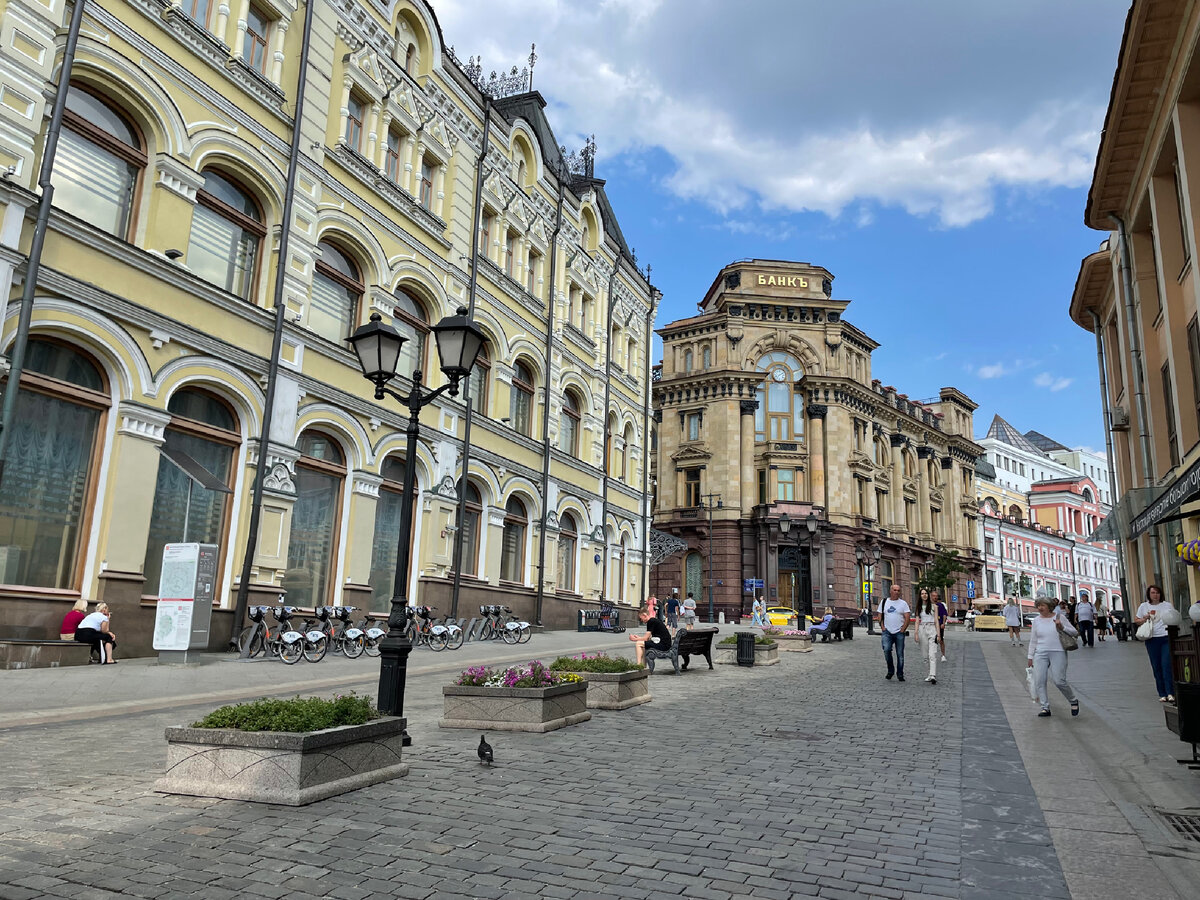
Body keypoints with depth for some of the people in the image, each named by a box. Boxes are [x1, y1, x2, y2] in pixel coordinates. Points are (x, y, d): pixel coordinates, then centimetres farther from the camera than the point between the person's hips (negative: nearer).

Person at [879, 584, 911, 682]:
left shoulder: (903, 603, 5)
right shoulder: (884, 602, 10)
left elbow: (907, 618, 0)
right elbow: (880, 616, 11)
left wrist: (902, 630, -8)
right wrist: (883, 628, -1)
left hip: (899, 633, 0)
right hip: (887, 632, 0)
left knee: (900, 654, 2)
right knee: (886, 649, -18)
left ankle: (900, 674, 12)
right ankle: (890, 670, 1)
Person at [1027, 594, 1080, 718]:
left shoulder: (1059, 617, 2)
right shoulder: (1036, 621, 10)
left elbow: (1075, 632, 6)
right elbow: (1033, 641, 14)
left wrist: (1062, 627, -12)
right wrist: (1030, 657, 12)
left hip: (1058, 652, -3)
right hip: (1040, 653, 3)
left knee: (1059, 681, -9)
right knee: (1039, 681, -6)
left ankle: (1073, 701, 18)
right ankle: (1045, 708, 2)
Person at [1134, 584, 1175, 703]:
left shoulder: (1167, 605, 7)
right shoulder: (1143, 607, 10)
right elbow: (1136, 620, 16)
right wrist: (1144, 619, -5)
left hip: (1166, 638, -1)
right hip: (1152, 639, 1)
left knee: (1167, 665, -10)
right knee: (1157, 667, 4)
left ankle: (1170, 693, -8)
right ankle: (1162, 694, 10)